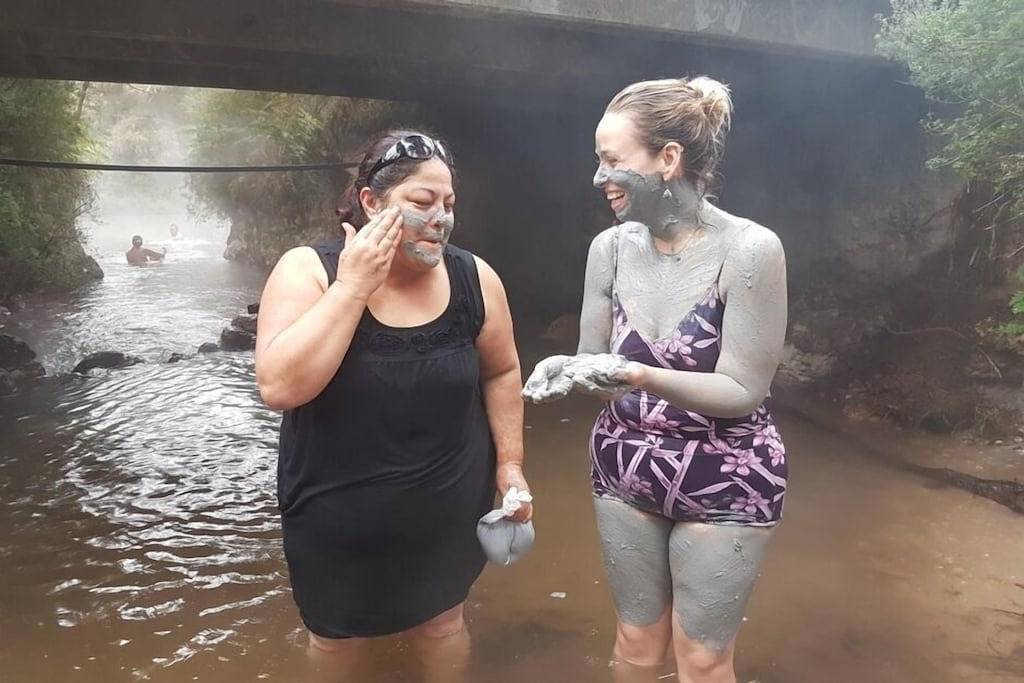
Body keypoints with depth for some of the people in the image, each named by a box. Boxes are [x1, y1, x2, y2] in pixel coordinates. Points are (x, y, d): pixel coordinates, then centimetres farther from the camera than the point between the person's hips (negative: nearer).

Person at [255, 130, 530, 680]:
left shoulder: (474, 279, -10)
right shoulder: (308, 270, -16)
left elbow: (500, 372, 5)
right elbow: (279, 387, -28)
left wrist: (510, 461, 2)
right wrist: (353, 287, -29)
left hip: (445, 510, 1)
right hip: (337, 516, 0)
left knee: (440, 625, 21)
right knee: (336, 638, 22)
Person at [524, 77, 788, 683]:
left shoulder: (750, 249, -21)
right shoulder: (610, 248, -6)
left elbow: (743, 391, -19)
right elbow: (597, 366, 1)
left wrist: (639, 375, -33)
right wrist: (568, 371, -22)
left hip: (726, 483, -4)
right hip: (627, 471, 4)